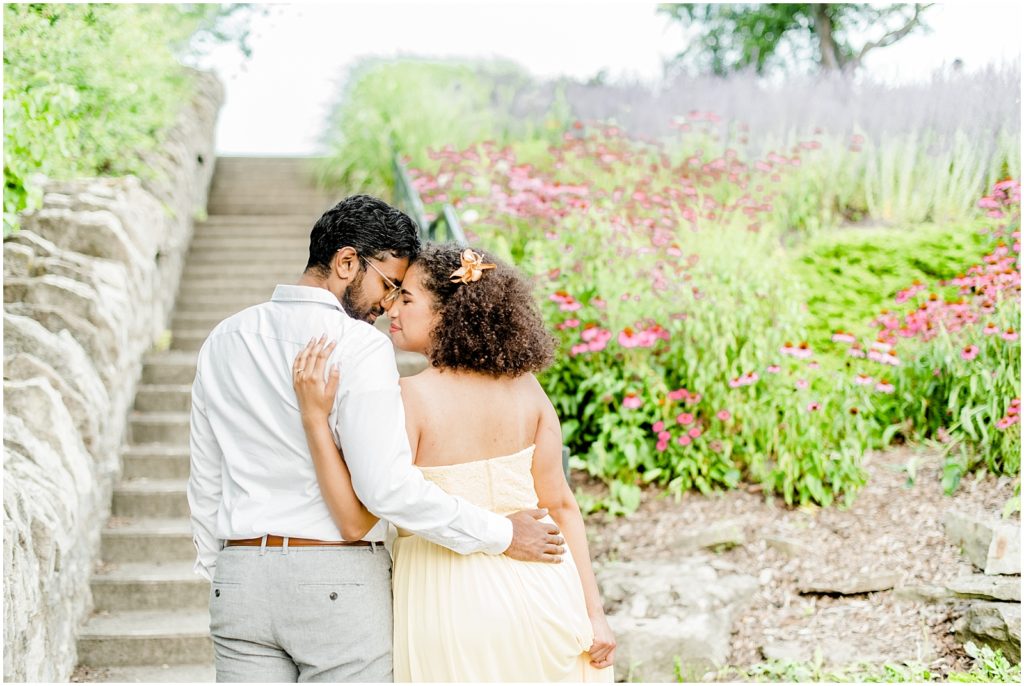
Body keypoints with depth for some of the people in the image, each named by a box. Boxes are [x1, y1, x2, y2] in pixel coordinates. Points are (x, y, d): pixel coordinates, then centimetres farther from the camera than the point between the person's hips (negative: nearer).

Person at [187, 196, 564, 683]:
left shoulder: (223, 341, 9)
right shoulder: (360, 346, -12)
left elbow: (206, 483, 14)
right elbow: (388, 487, -20)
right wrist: (502, 536, -12)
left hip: (239, 581, 6)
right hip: (339, 583, -5)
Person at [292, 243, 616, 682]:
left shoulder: (410, 397, -15)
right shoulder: (524, 386, -1)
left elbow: (357, 519, -18)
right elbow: (560, 505, 1)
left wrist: (314, 416, -22)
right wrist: (593, 611, 5)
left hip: (449, 600, -4)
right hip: (538, 590, 4)